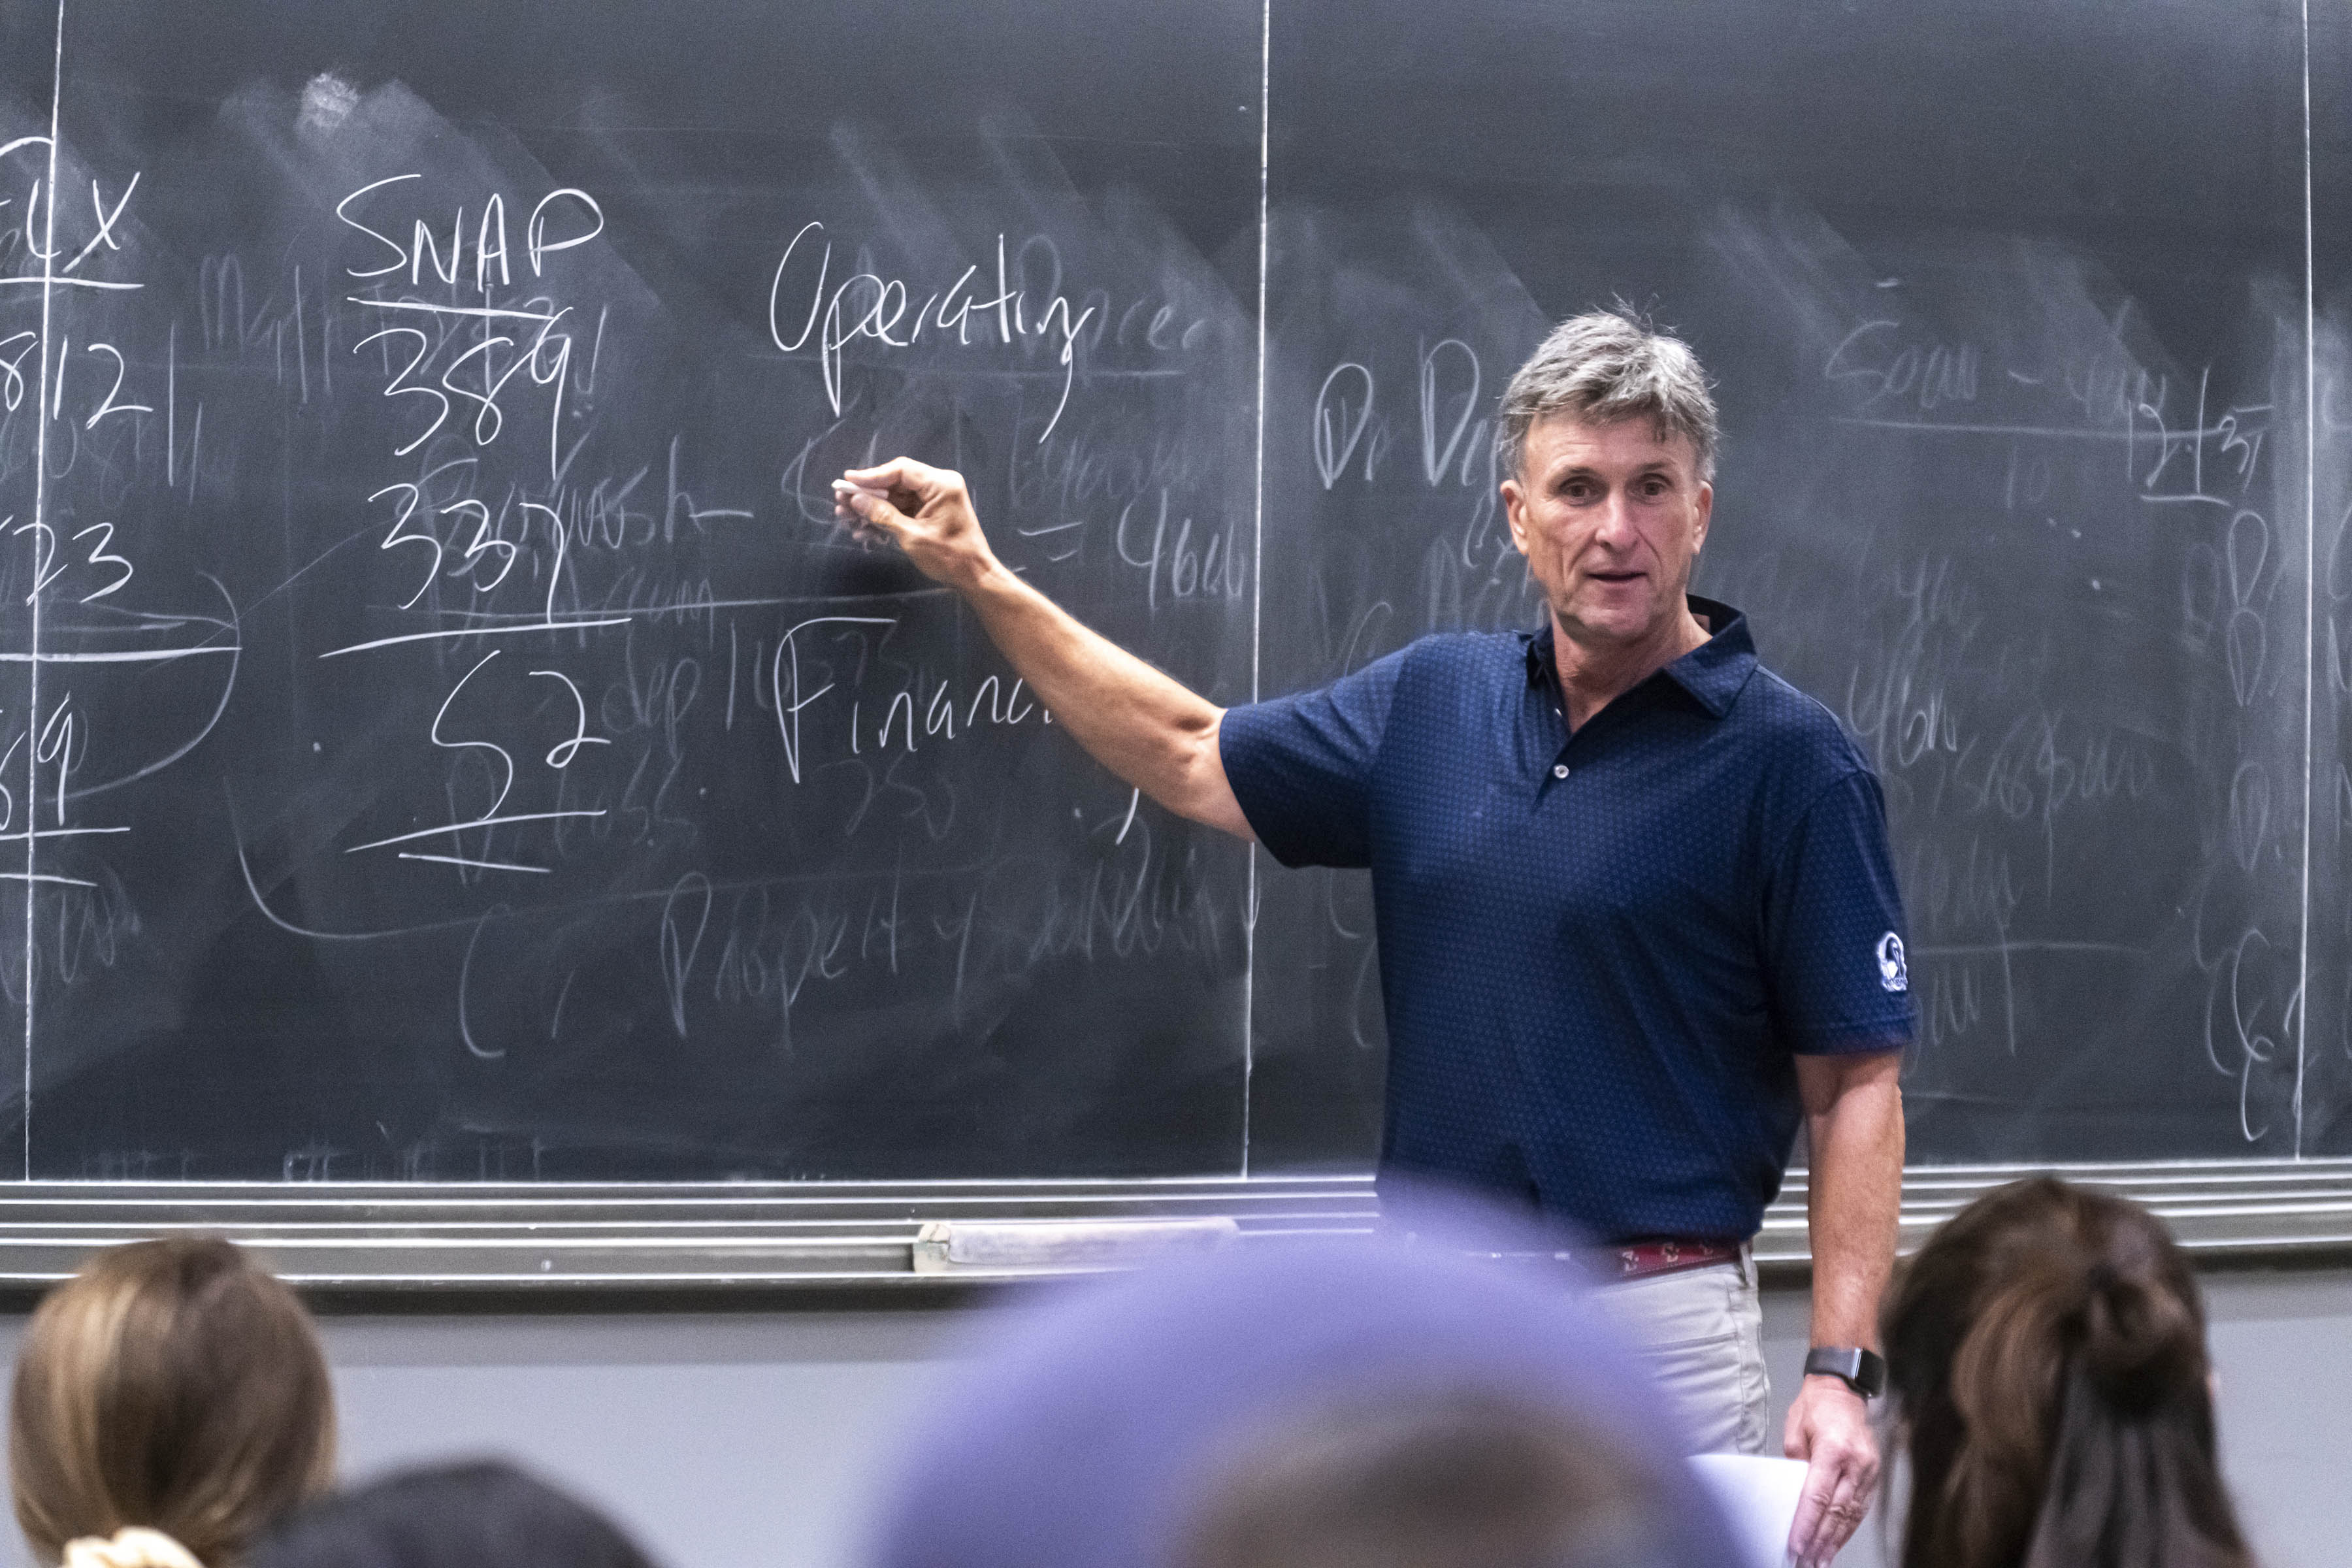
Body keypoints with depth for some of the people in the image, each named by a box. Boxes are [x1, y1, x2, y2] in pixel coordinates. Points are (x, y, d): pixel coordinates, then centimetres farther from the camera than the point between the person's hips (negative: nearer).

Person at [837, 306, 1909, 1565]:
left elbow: (1857, 1085, -9)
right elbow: (1191, 758, 22)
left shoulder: (1788, 761, -8)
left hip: (1654, 1316, -5)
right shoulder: (1435, 702, 8)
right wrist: (981, 580, 22)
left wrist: (1840, 1370, -17)